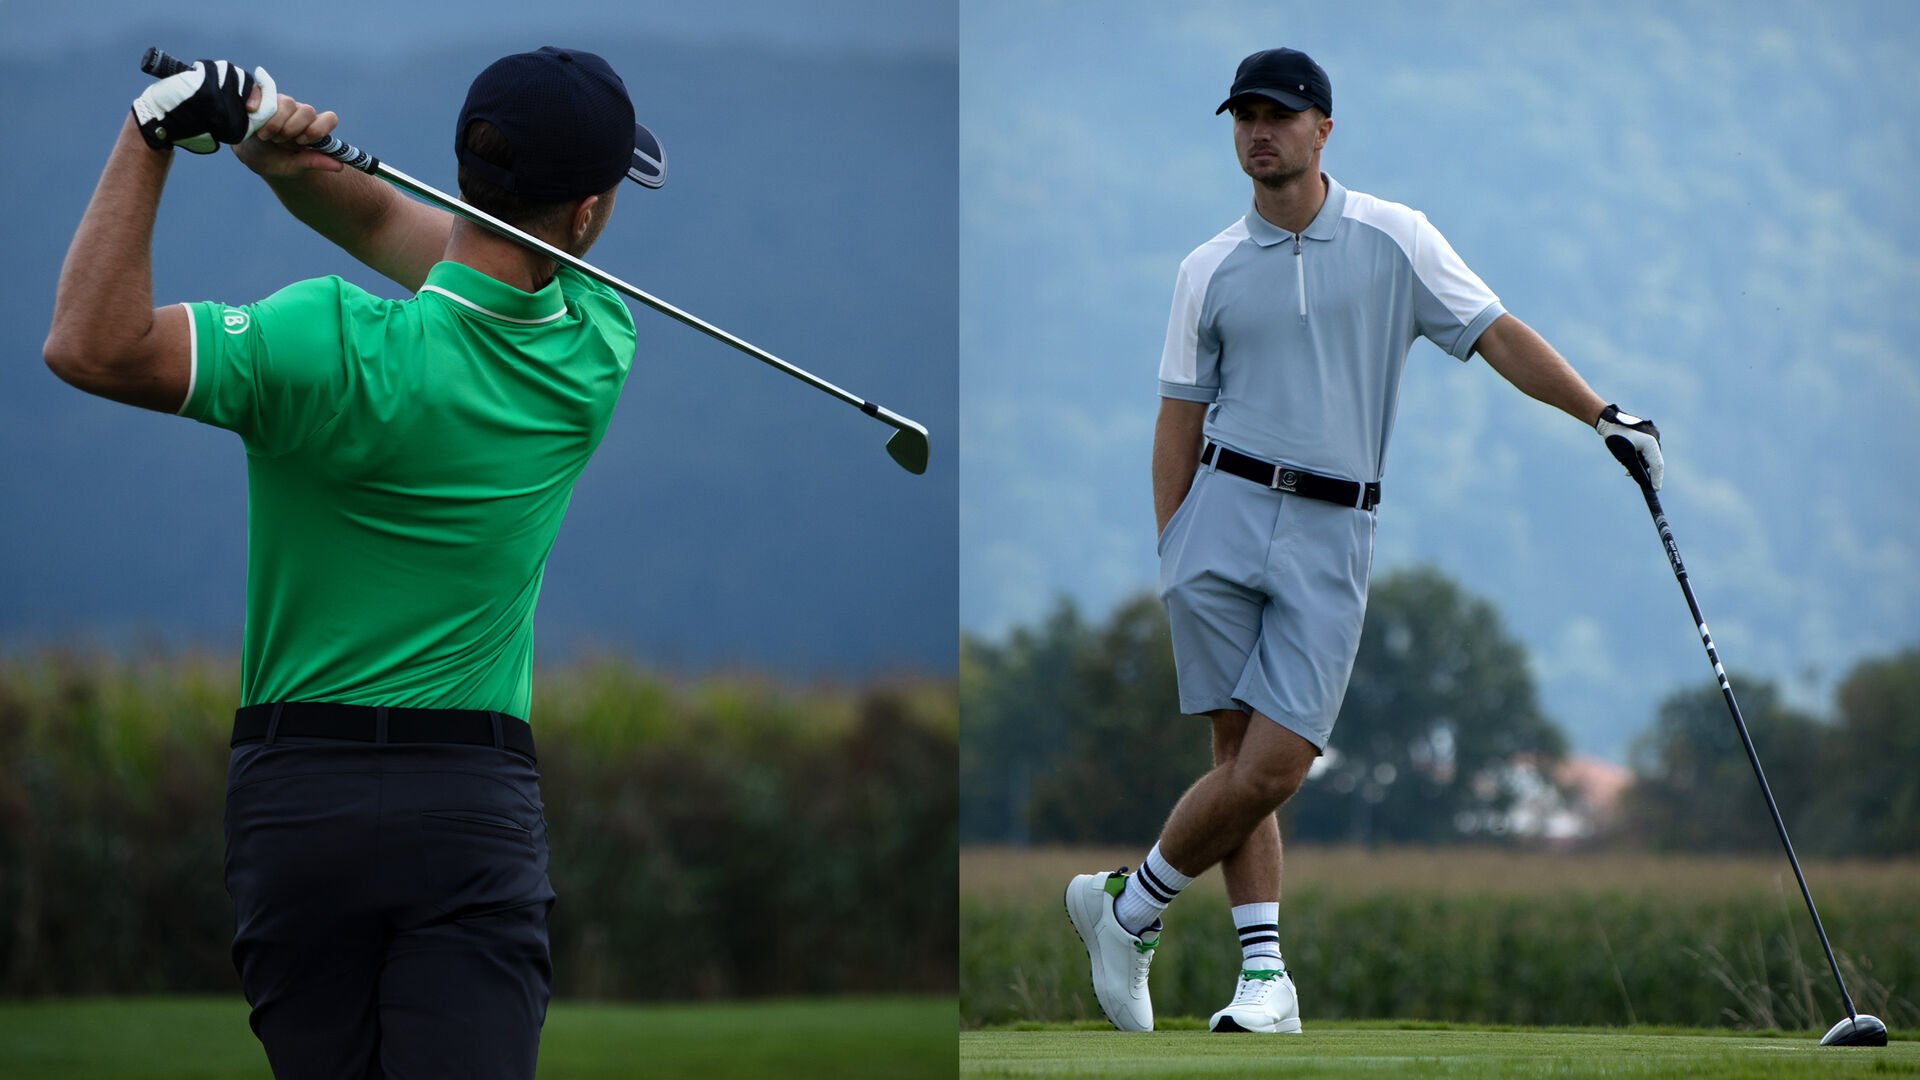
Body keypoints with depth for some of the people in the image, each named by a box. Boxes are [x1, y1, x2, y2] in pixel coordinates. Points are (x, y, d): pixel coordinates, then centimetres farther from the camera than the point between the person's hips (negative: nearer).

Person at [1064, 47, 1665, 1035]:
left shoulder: (1395, 240, 6)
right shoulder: (1209, 272, 10)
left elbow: (1498, 335, 7)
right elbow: (1181, 415, 11)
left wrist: (1604, 415, 0)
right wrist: (1168, 548, 3)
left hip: (1332, 538, -1)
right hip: (1226, 512, 1)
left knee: (1273, 765, -12)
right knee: (1241, 756, -5)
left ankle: (1132, 911, 5)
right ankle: (1264, 974, 0)